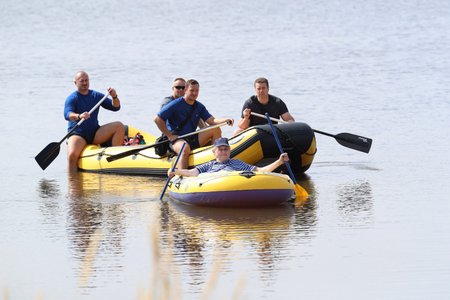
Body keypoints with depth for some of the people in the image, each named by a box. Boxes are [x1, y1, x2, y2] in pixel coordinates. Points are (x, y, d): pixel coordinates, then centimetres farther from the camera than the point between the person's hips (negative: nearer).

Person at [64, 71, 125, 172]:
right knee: (72, 155, -33)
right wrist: (79, 116, -43)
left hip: (95, 133, 4)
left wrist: (114, 97, -15)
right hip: (78, 134, -4)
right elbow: (67, 114, -21)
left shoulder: (96, 96, 11)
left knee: (119, 126, -16)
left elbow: (115, 107, 8)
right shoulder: (72, 98, -3)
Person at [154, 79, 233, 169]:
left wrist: (225, 120, -20)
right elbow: (157, 119, -12)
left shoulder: (199, 107, 11)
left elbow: (211, 120, 1)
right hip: (177, 139, -6)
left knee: (216, 129, -7)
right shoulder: (176, 104, -8)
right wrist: (169, 136, -13)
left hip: (193, 139, 7)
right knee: (185, 148, -41)